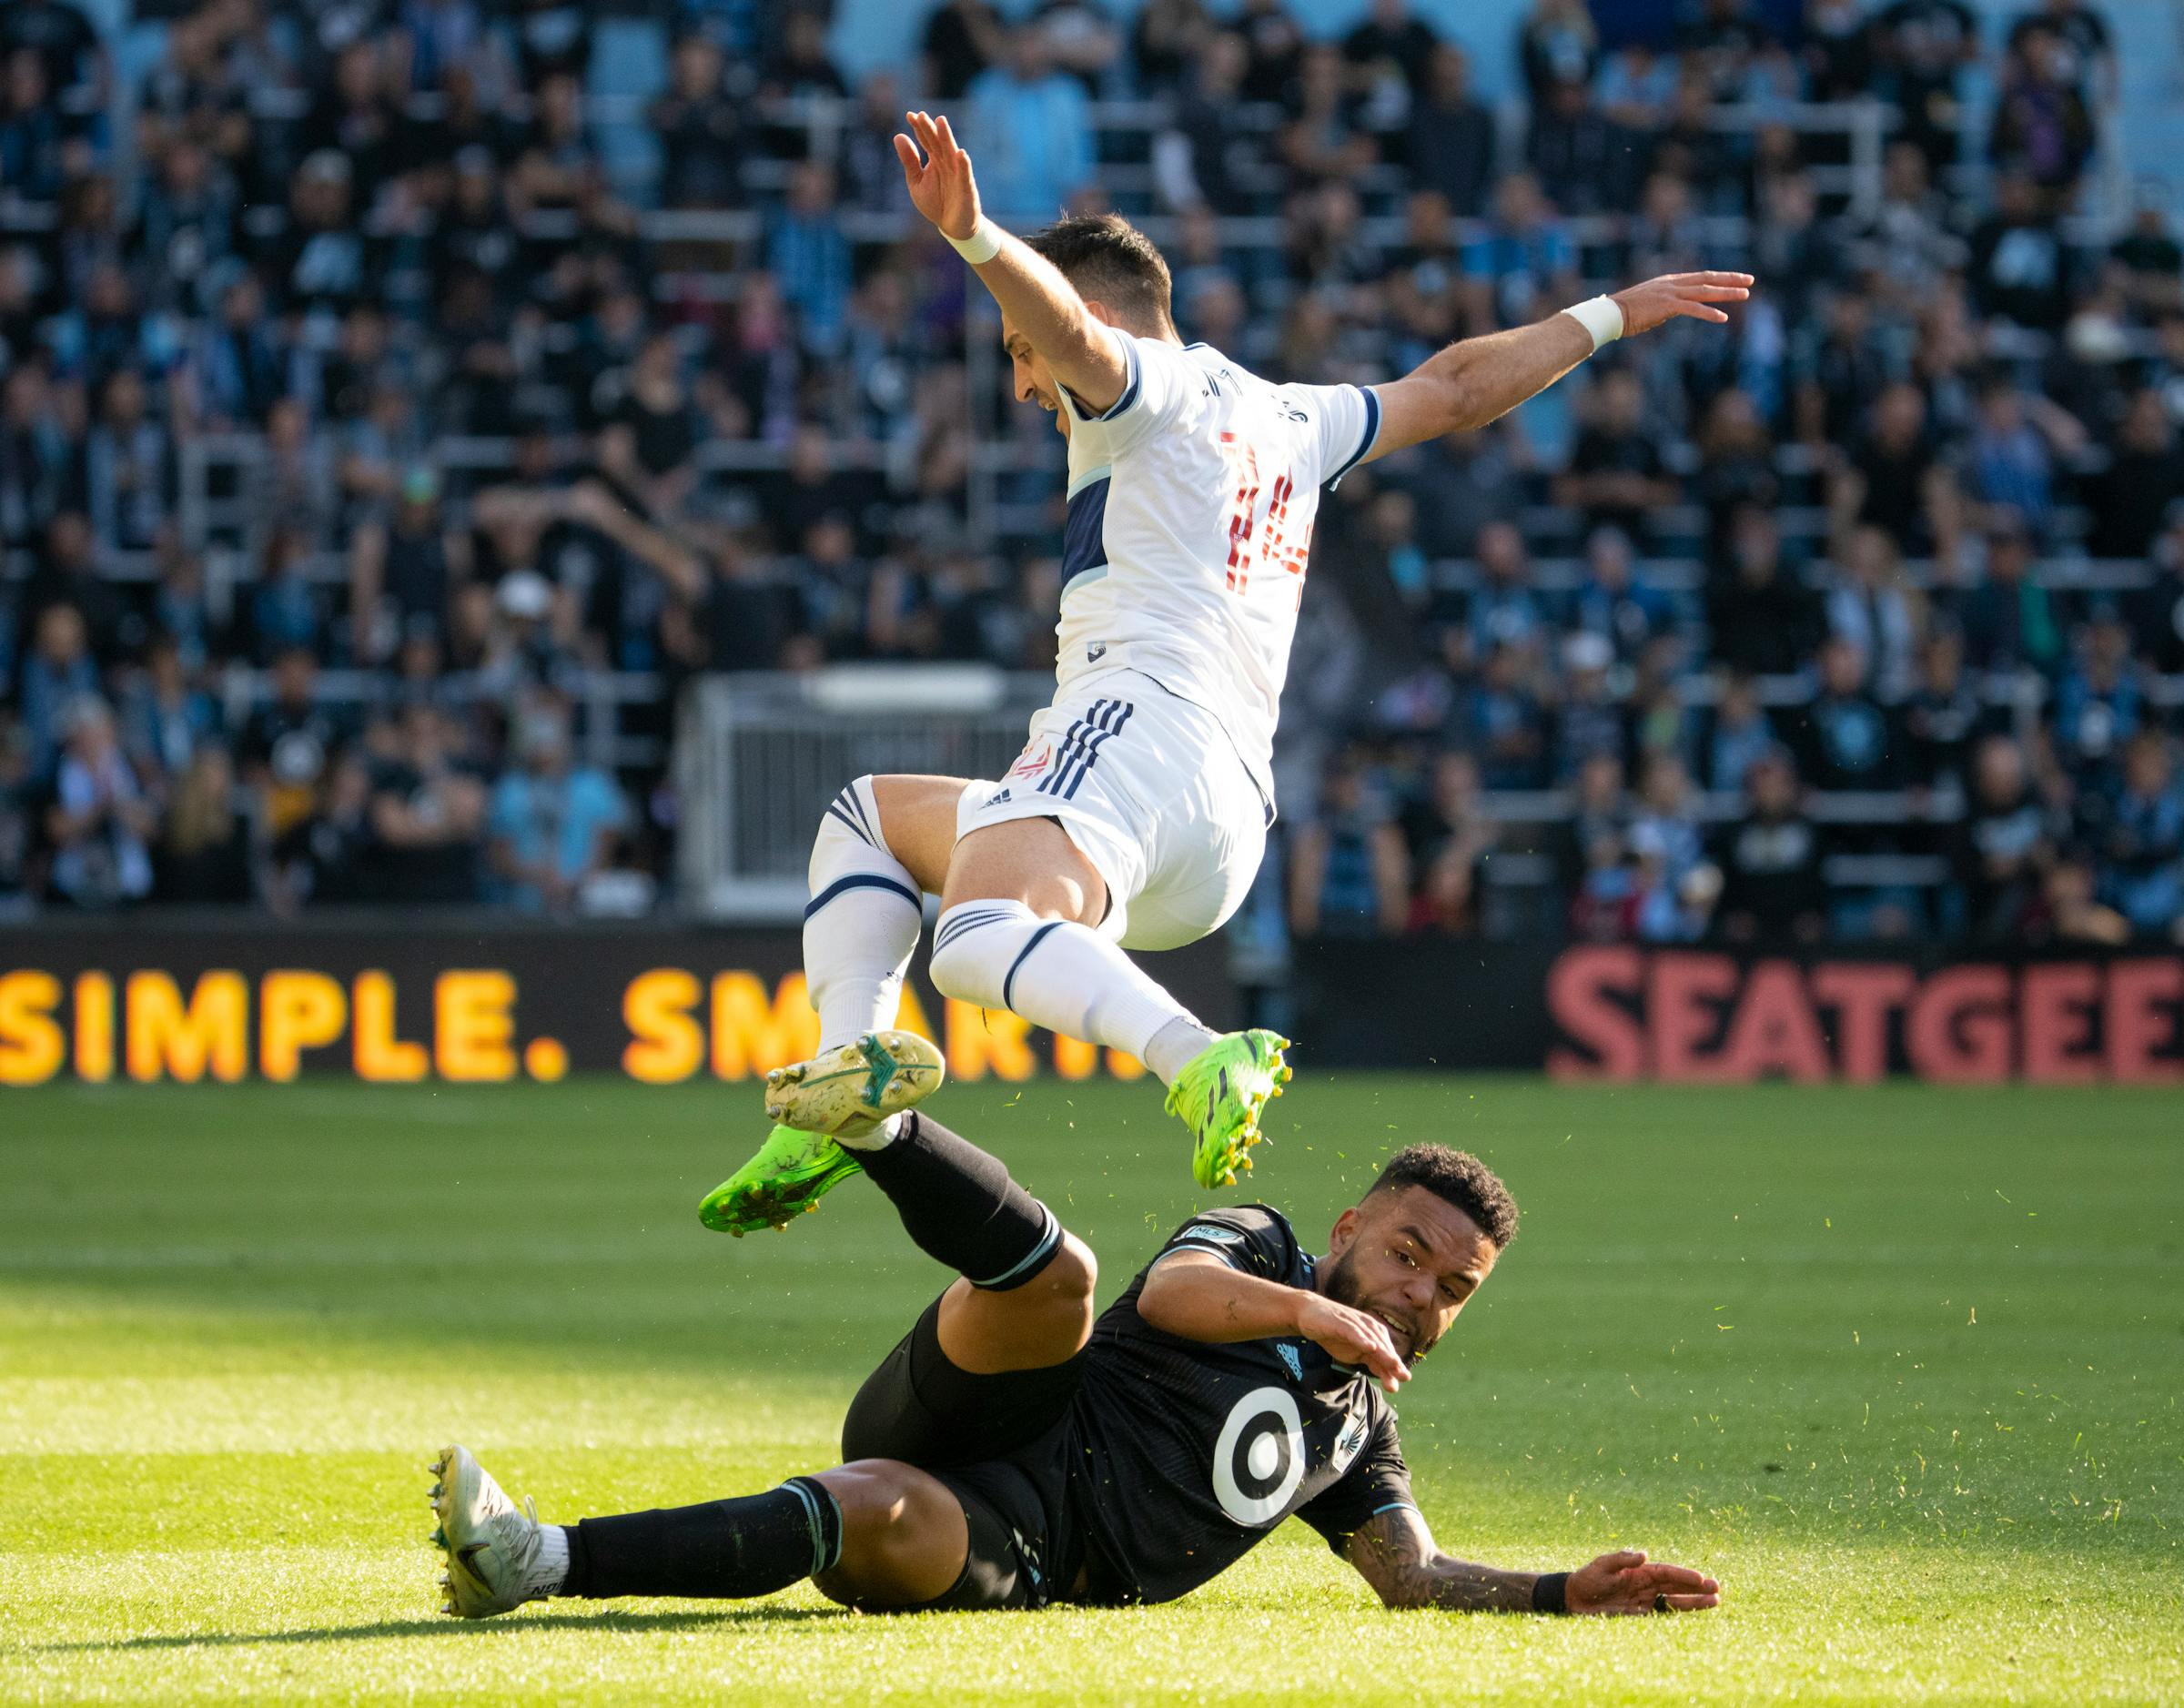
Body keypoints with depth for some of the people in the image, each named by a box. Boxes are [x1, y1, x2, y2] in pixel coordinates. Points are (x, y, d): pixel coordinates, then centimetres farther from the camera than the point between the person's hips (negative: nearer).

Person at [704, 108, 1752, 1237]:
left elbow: (1068, 318, -14)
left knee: (979, 941, -37)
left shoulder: (1156, 384, 10)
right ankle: (853, 1078, 4)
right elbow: (1458, 388, 43)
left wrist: (972, 234, -32)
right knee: (869, 816, 27)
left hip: (1138, 729, -9)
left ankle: (1201, 1061, -58)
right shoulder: (1286, 423, 32)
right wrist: (1610, 317, 56)